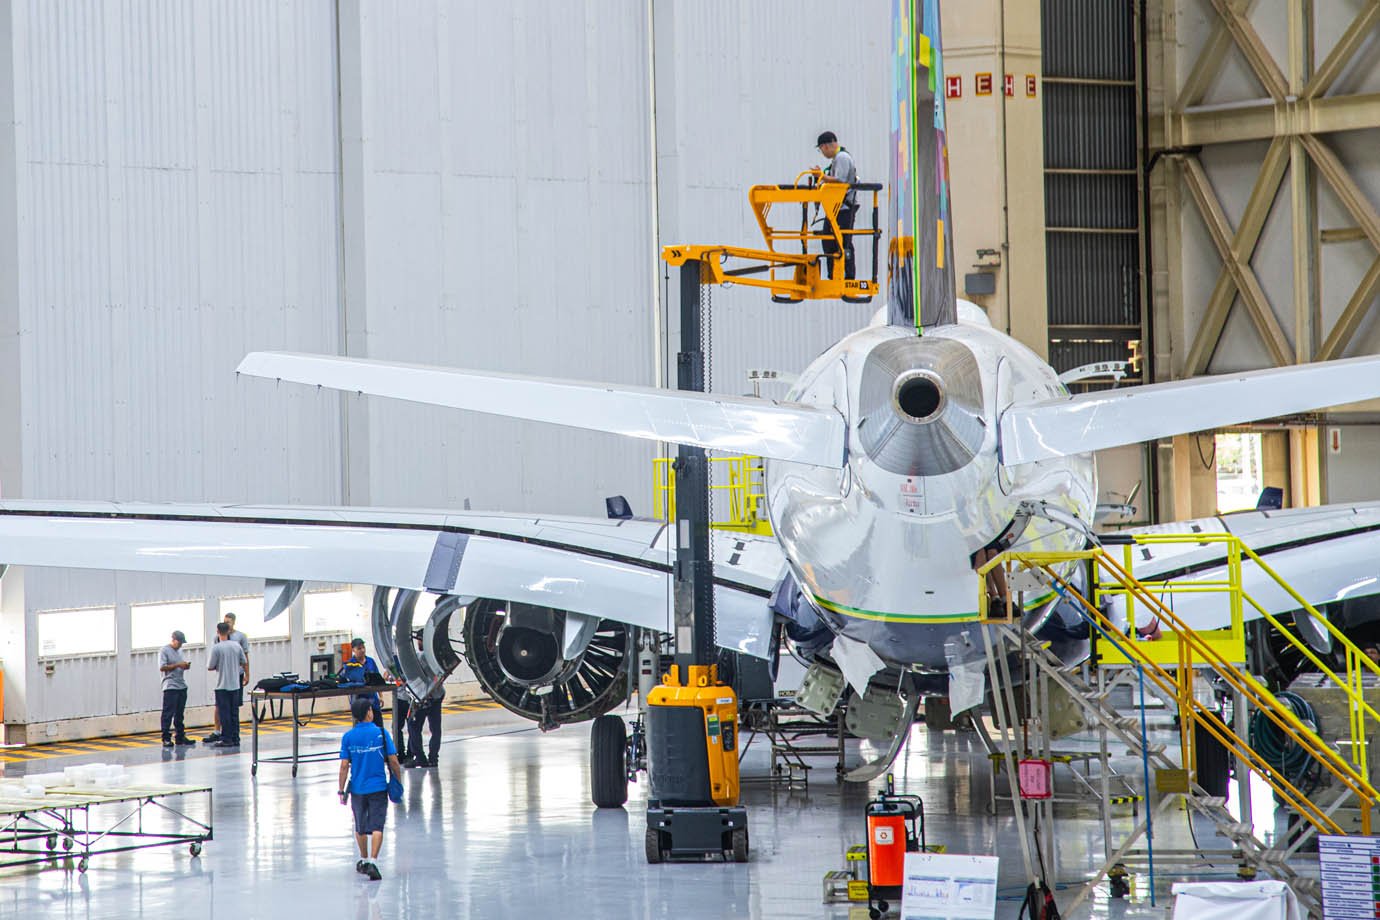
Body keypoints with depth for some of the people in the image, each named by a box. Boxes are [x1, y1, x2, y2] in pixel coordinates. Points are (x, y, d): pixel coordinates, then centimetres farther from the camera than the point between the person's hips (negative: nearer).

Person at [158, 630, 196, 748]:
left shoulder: (179, 651, 17)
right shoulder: (164, 651, -6)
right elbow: (162, 667, -15)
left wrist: (186, 666, 1)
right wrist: (178, 665, -19)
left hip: (182, 686, 8)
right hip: (170, 687, -8)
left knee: (180, 713, 12)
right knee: (168, 713, -7)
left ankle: (181, 736, 17)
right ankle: (166, 738, -6)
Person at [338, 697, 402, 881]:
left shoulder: (348, 737, -4)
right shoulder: (381, 733, -8)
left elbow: (344, 766, -5)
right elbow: (393, 760, -6)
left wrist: (341, 790, 2)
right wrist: (398, 780, 8)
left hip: (357, 788, 2)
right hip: (378, 787, -2)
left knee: (360, 828, 18)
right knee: (376, 826, -4)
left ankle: (364, 860, 31)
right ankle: (372, 862, -18)